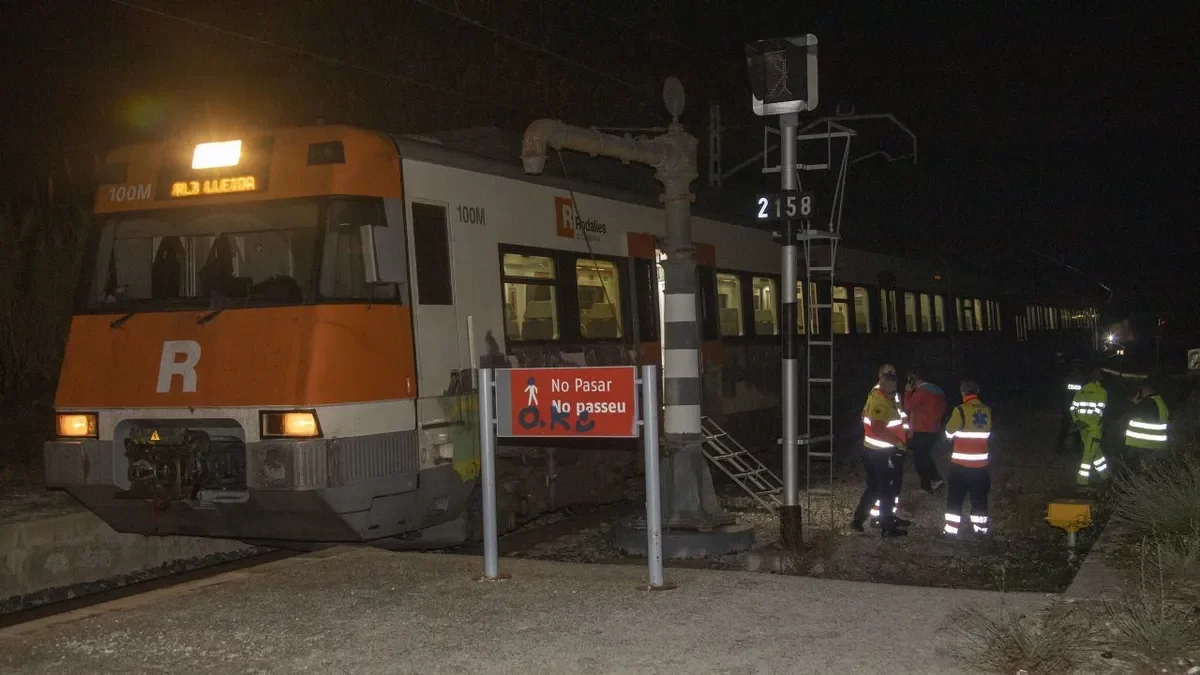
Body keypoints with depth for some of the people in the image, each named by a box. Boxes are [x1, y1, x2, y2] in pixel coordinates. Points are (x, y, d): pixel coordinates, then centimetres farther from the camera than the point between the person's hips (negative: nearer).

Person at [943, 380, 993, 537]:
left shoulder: (960, 410, -15)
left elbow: (949, 433, -3)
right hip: (981, 462, 4)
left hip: (961, 462, -4)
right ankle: (980, 527, 21)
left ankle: (951, 528, 4)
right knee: (979, 496, 16)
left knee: (955, 497, 5)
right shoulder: (987, 411, 0)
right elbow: (988, 435, 13)